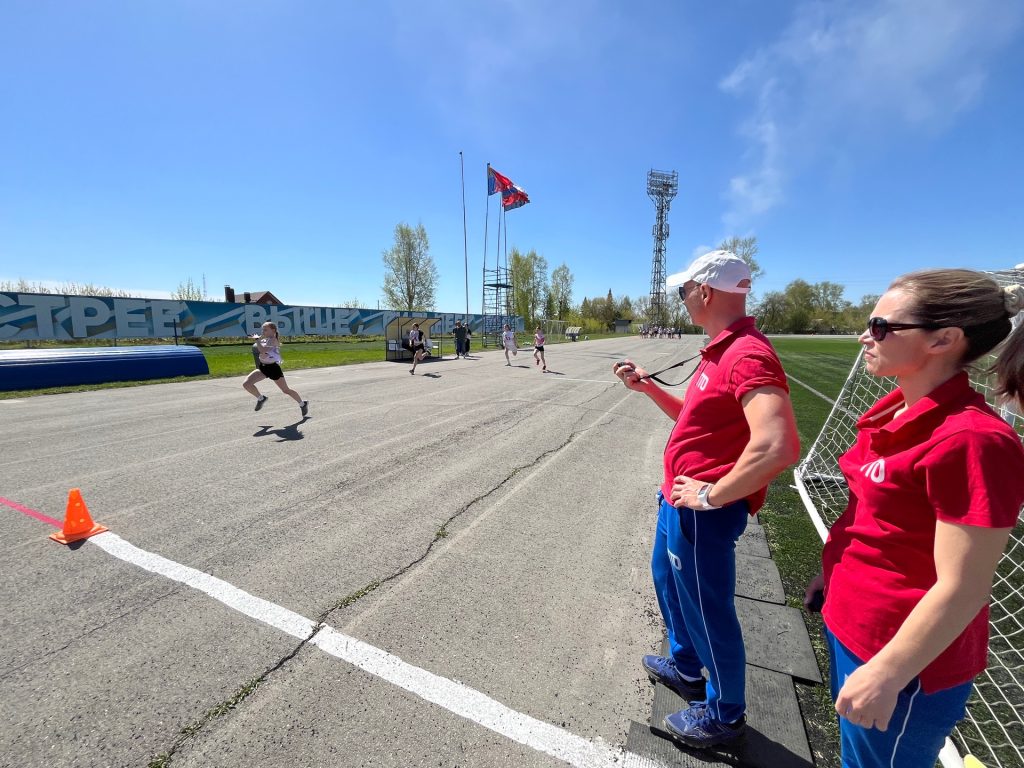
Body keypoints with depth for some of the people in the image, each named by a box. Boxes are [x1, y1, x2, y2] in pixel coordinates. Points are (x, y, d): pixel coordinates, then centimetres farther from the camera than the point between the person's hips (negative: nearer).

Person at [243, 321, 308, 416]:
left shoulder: (273, 340, -16)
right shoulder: (263, 340, 11)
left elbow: (263, 350, -29)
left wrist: (257, 339, -20)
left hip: (273, 368, -8)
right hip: (262, 367, 8)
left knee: (286, 390, 3)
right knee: (246, 384, -7)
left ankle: (303, 403, 22)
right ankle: (261, 398, 16)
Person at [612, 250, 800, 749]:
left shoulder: (747, 355, -24)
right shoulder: (720, 352, 9)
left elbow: (778, 446, -35)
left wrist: (711, 496, -25)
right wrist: (646, 386, 11)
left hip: (701, 513, -10)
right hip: (680, 501, 10)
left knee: (707, 611, 10)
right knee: (666, 577, 28)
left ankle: (724, 714, 38)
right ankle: (685, 666, 52)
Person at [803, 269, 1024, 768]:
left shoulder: (970, 440, -27)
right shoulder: (895, 410, -1)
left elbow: (962, 589, -24)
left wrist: (885, 675, -19)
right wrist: (833, 573, 18)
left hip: (900, 659, -7)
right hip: (850, 623, 7)